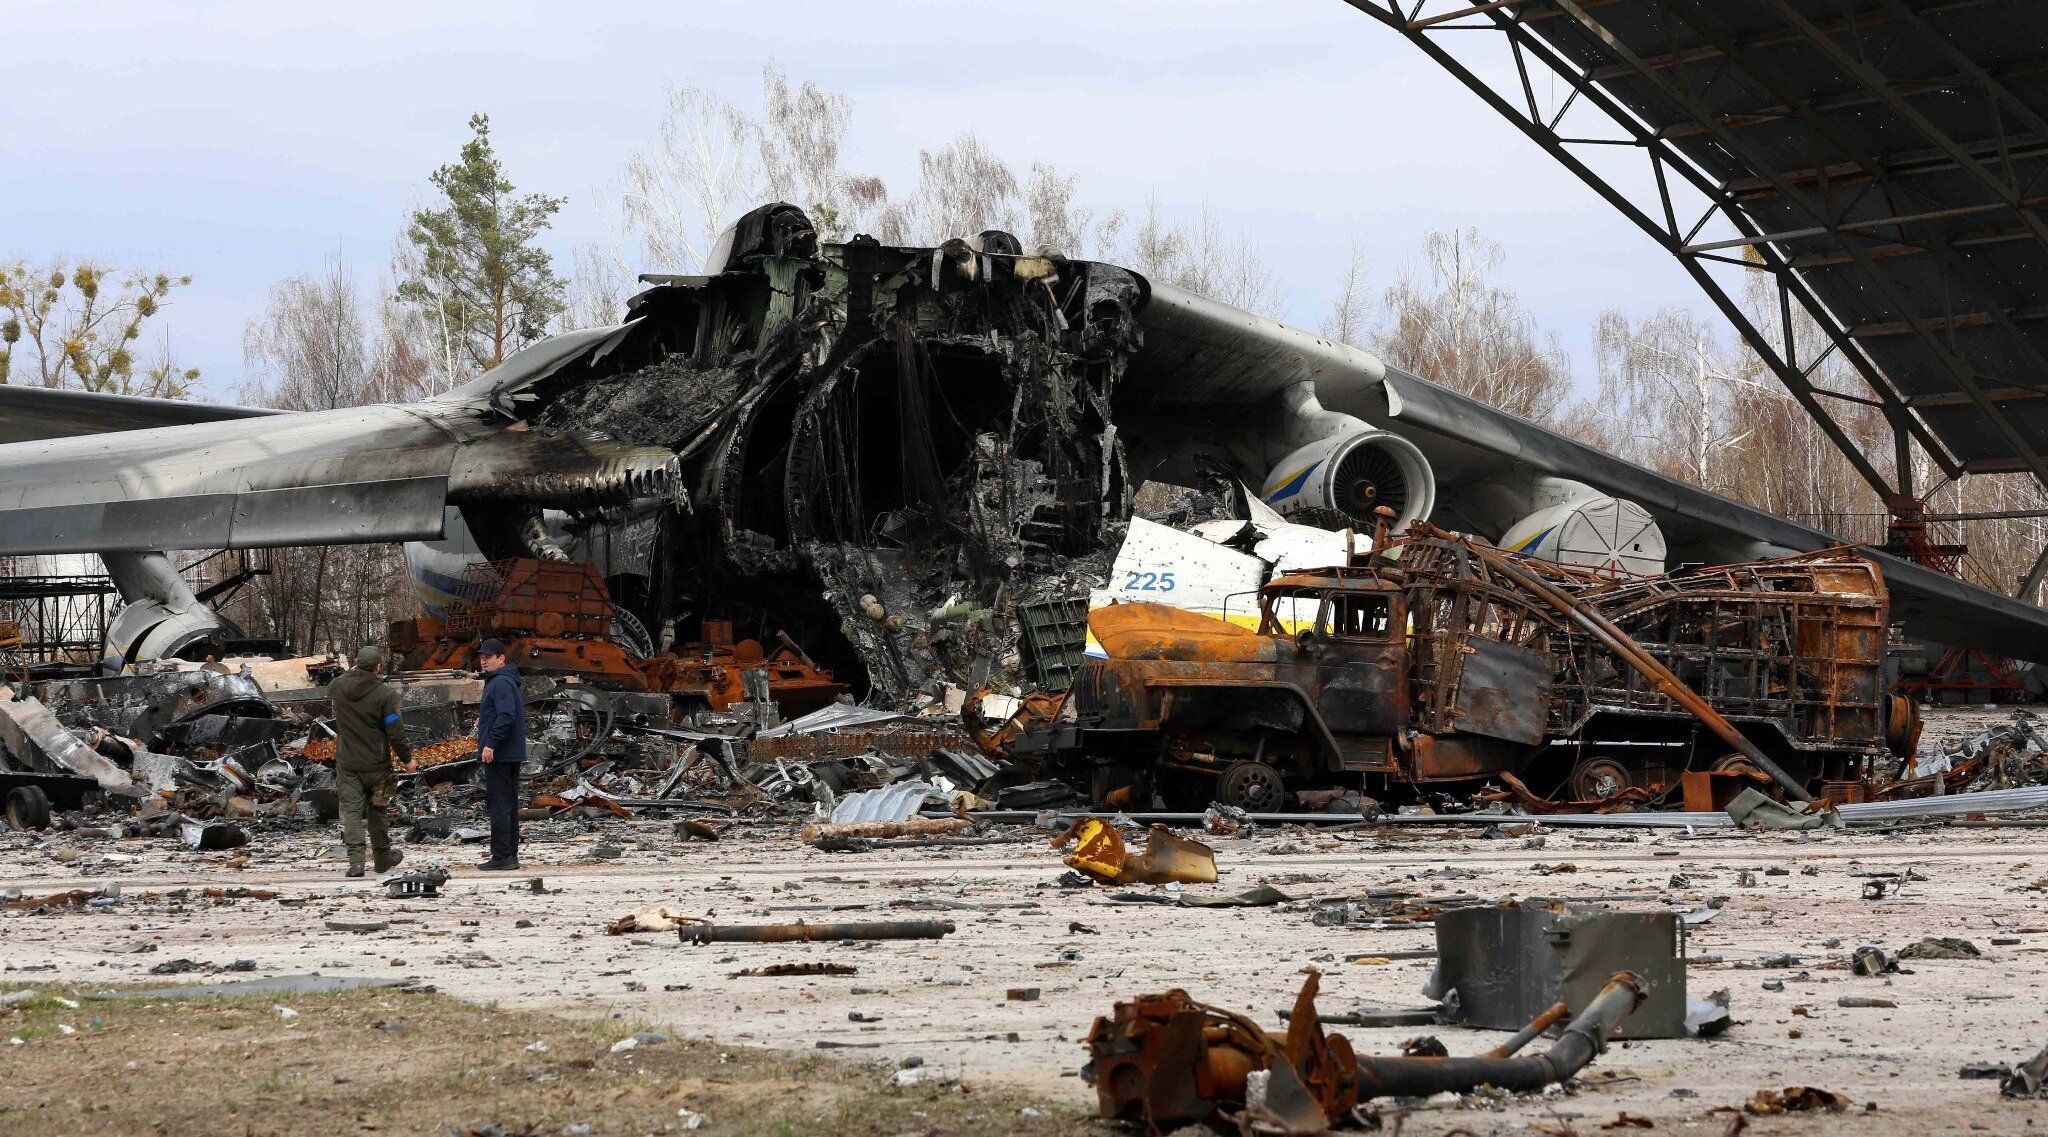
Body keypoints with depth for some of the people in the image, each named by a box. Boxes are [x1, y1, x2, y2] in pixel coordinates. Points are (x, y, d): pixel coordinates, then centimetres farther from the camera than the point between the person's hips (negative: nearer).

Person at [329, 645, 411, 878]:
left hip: (347, 762, 2)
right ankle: (382, 857, 26)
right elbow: (395, 732, -12)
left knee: (351, 811, 1)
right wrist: (407, 757, 1)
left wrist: (352, 671, 26)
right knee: (376, 811, 14)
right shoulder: (384, 693, -14)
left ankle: (355, 860, -12)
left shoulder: (338, 686, -4)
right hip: (375, 763, -2)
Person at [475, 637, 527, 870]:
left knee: (499, 805, -8)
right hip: (513, 755, 11)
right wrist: (484, 720, 21)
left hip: (498, 755, -11)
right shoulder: (508, 681, 17)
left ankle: (501, 857, -8)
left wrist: (491, 743, -25)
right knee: (510, 805, 12)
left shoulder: (501, 683, -15)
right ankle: (511, 855, 16)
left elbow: (506, 716, -27)